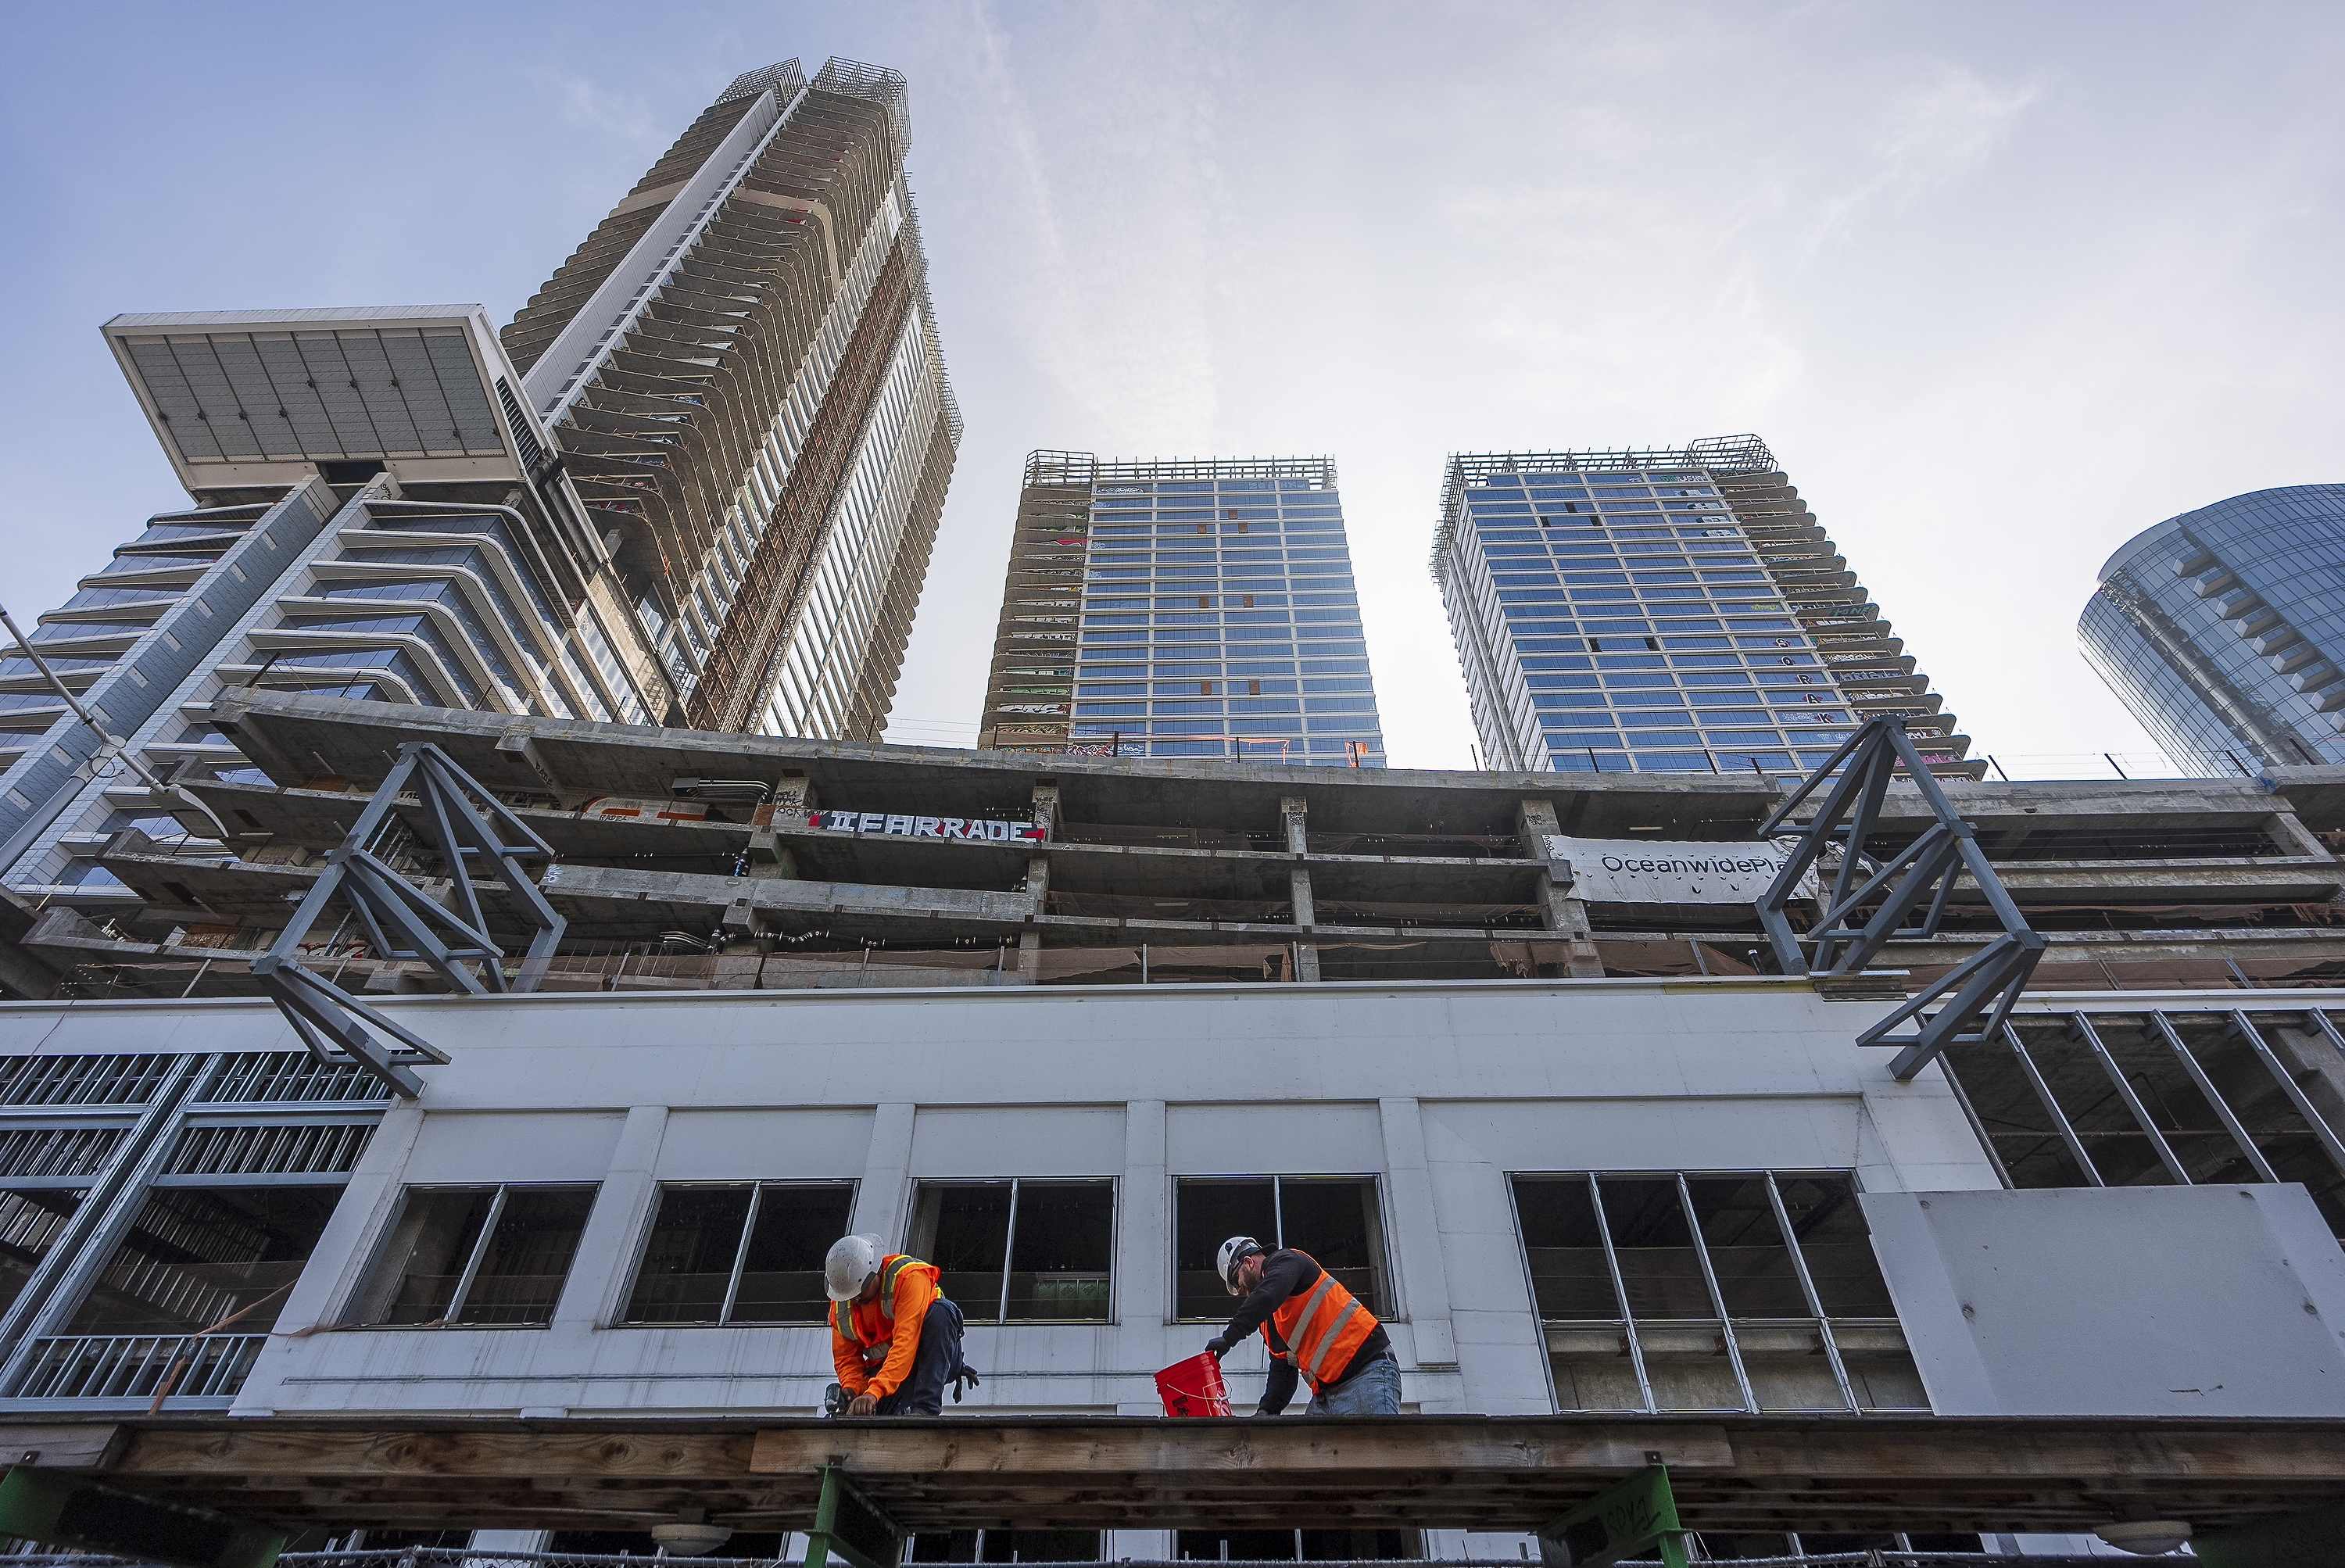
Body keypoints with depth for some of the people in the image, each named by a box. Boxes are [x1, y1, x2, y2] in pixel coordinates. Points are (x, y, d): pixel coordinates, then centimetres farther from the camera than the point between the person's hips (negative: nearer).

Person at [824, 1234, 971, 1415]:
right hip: (885, 1367, 6)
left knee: (939, 1311, -34)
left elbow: (905, 1342, -35)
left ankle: (926, 1408, -34)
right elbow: (846, 1358, 1)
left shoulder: (910, 1277, -26)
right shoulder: (840, 1305, -5)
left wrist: (874, 1392, -44)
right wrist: (851, 1391, -20)